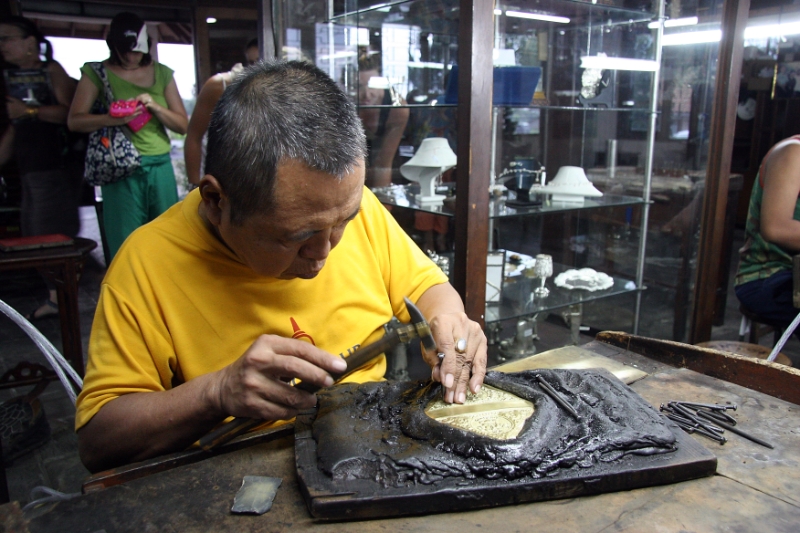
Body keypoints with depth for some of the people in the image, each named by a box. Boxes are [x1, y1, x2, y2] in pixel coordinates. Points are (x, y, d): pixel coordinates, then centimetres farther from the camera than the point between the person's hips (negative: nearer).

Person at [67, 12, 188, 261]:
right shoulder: (96, 72, 5)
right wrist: (113, 118, -20)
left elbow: (183, 124, 8)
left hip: (161, 166, 3)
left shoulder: (162, 73, 11)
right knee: (126, 243, 0)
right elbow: (74, 121, -3)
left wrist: (155, 107, -10)